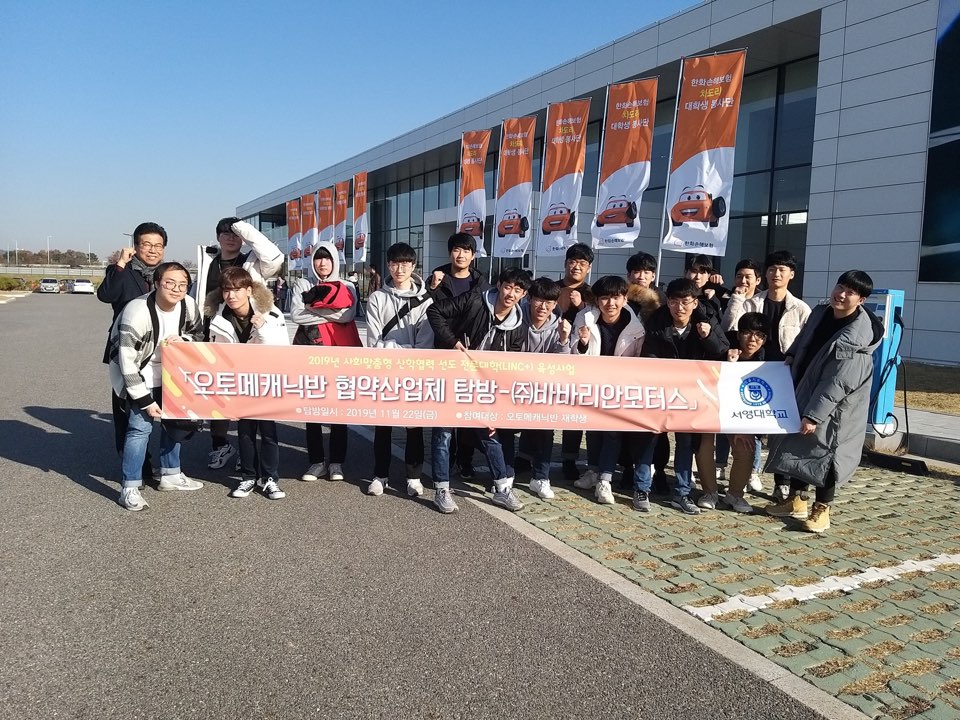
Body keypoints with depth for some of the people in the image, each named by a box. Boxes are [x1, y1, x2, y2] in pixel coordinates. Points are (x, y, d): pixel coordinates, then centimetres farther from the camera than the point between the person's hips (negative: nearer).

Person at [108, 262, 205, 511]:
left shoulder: (188, 305, -15)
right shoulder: (137, 313, -31)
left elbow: (198, 334, 5)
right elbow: (128, 363, -26)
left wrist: (181, 340, -20)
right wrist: (145, 401, -22)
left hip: (167, 373, 6)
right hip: (136, 375, -6)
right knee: (141, 426, -14)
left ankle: (170, 475, 29)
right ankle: (129, 488, -2)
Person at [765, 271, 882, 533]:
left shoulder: (856, 336, -26)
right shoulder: (820, 313, -3)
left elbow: (837, 382, -27)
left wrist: (813, 414, -26)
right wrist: (790, 356, 5)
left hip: (834, 406, -8)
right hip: (804, 394, 8)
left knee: (824, 452, 3)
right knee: (796, 445, 14)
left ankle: (821, 510, 19)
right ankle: (796, 500, 29)